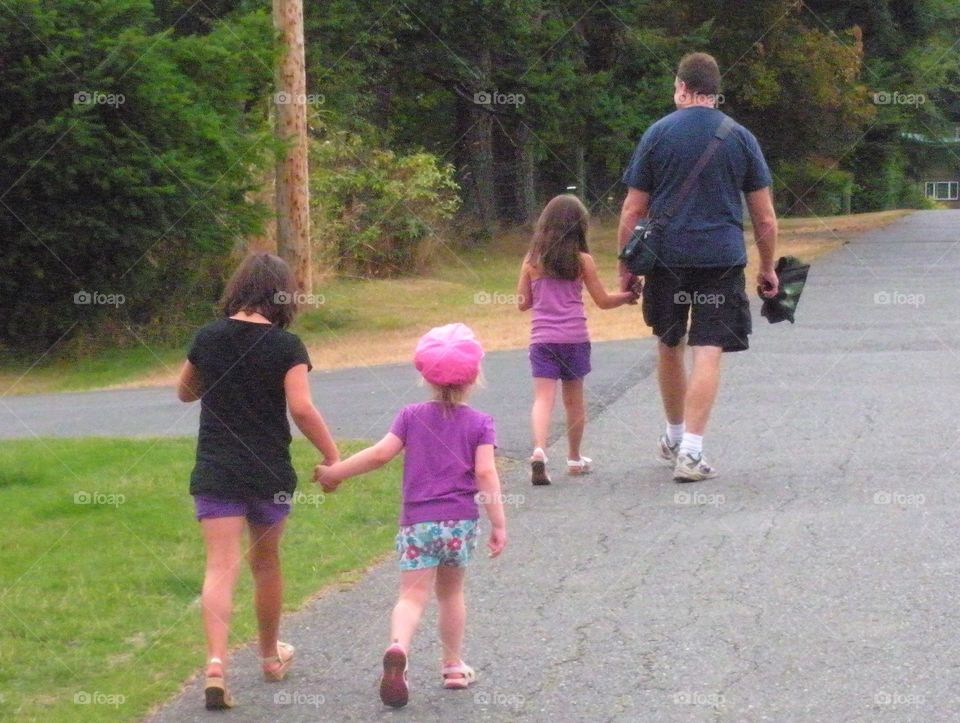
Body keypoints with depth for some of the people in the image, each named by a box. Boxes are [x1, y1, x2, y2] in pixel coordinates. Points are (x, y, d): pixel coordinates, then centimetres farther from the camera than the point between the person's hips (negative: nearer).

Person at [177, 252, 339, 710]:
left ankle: (216, 663, -25)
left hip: (215, 471, 1)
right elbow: (301, 409, -16)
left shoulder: (208, 338, 1)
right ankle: (271, 656, 37)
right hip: (269, 473, -1)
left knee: (221, 566, -6)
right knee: (265, 562, 19)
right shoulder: (286, 346, -8)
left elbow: (185, 392, 15)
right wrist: (332, 457, -7)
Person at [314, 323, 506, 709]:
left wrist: (336, 471, 7)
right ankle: (454, 665, 26)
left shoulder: (412, 416, 4)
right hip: (461, 522, 1)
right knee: (451, 592, 19)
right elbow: (485, 472, -8)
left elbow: (380, 453, -4)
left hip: (418, 522, -1)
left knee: (413, 594, -7)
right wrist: (498, 524, -6)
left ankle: (398, 647, -35)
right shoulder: (480, 423, 1)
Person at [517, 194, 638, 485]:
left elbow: (522, 302, 7)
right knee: (574, 401, 13)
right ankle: (574, 458, 25)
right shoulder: (583, 261, -2)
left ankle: (539, 450, -31)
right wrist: (628, 296, 21)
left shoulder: (531, 262, 2)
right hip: (574, 338, 0)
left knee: (543, 398, -8)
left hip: (542, 339, 0)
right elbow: (603, 301, 3)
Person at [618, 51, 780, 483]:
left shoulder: (658, 134, 2)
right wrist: (767, 268, 16)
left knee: (669, 347, 18)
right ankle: (690, 452, -11)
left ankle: (674, 438, 32)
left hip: (667, 257, 1)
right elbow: (765, 217, 5)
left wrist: (625, 267, 9)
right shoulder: (741, 138, 5)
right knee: (708, 353, -4)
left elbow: (633, 211, 2)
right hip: (722, 259, -1)